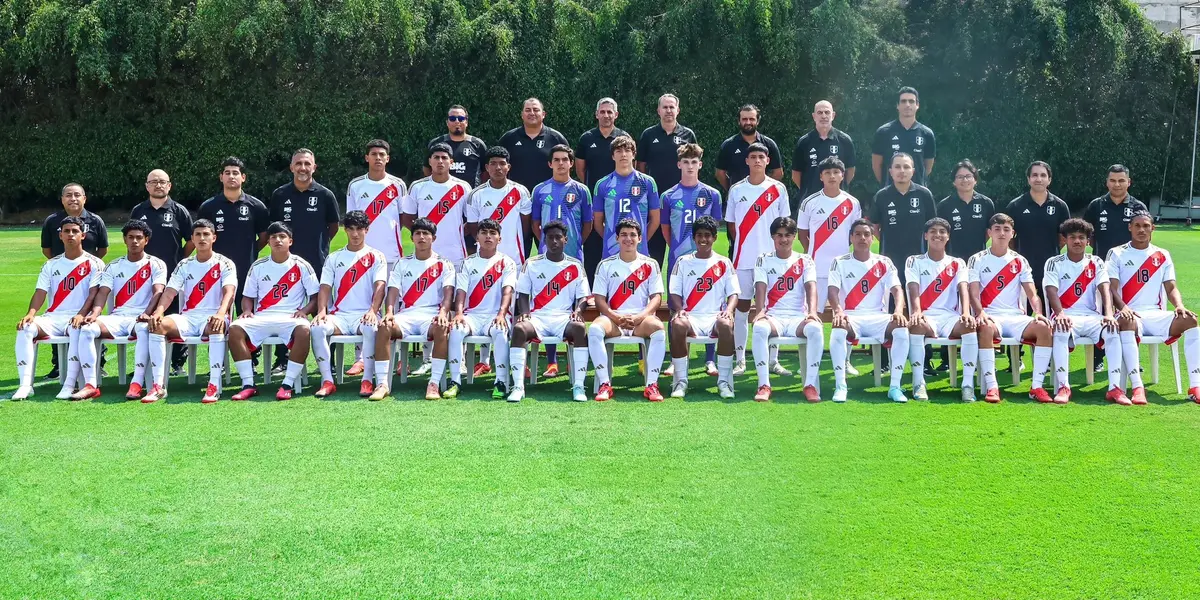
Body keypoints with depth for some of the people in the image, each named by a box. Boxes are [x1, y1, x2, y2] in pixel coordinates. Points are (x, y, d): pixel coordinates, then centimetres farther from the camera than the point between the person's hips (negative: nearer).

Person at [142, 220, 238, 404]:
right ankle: (157, 386, -28)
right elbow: (169, 292, 3)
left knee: (217, 327, -41)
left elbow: (229, 292, -15)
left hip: (213, 318, -4)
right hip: (188, 317, 4)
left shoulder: (225, 264, 2)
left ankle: (214, 386, -40)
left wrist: (220, 313, -37)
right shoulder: (184, 265, 13)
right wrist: (158, 311, -19)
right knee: (157, 325, -25)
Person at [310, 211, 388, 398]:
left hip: (364, 314, -3)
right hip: (339, 315, 3)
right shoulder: (334, 258, 18)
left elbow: (380, 286, -4)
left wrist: (373, 311, -22)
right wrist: (321, 311, -12)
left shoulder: (376, 257, 10)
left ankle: (367, 381, -32)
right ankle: (327, 381, -27)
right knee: (316, 328, -29)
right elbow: (325, 287, 8)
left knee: (371, 328, -39)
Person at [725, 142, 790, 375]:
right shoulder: (736, 190, 5)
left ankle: (772, 359, 10)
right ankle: (740, 359, 7)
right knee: (741, 305, 2)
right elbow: (731, 223, 11)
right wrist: (739, 245, 3)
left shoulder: (778, 189, 3)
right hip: (743, 259, 1)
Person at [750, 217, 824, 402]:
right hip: (773, 316, 0)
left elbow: (811, 287, -5)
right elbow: (760, 287, -5)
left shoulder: (805, 261, 11)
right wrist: (761, 311, -25)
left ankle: (811, 385, -29)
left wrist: (812, 311, -24)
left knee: (816, 328, -34)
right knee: (759, 327, -36)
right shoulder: (764, 261, 10)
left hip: (798, 317, 0)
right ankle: (764, 385, -32)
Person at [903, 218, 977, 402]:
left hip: (950, 316, 1)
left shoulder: (957, 264, 15)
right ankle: (918, 383, -31)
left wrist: (966, 313, -25)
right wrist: (916, 312, -29)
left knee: (970, 326, -33)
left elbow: (963, 289, -3)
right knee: (916, 324, -38)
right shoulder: (914, 261, 11)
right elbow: (913, 289, -7)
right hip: (925, 316, -1)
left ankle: (968, 385, -31)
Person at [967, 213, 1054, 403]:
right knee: (986, 328, -40)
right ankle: (991, 387, -39)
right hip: (990, 317, -3)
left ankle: (1037, 386, -25)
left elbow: (1032, 294, 7)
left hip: (1016, 317, 3)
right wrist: (980, 313, -24)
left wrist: (1038, 313, -14)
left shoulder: (1020, 261, 15)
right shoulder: (977, 260, 7)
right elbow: (974, 294, -4)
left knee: (1044, 327, -28)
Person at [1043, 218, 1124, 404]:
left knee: (1113, 329, -29)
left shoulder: (1096, 263, 12)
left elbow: (1104, 290, -3)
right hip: (1065, 316, -2)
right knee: (1060, 329, -38)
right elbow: (1052, 292, -9)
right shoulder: (1054, 263, 6)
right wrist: (1060, 314, -30)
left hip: (1091, 316, 2)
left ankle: (1115, 388, -29)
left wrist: (1109, 314, -22)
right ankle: (1063, 387, -36)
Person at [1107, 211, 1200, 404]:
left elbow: (1171, 288, 10)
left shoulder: (1162, 256, 16)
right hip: (1130, 315, -3)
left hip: (1157, 315, 3)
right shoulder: (1117, 254, 7)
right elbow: (1112, 288, -3)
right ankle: (1137, 387, -47)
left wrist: (1179, 306, -13)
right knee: (1127, 322, -41)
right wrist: (1122, 307, -24)